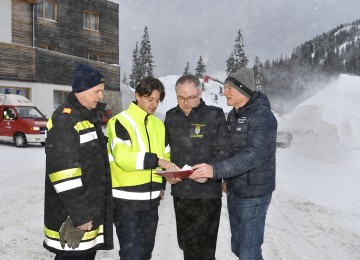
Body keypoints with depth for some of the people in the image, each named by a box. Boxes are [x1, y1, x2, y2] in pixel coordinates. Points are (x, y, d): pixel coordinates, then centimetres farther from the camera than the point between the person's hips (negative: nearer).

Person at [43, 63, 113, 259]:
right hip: (70, 217, -9)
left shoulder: (91, 118, 14)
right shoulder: (64, 119, -17)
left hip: (93, 210, 9)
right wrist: (79, 215, -22)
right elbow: (63, 173, -23)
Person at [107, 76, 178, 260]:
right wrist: (156, 161, -29)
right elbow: (122, 157, -24)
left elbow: (166, 155, 20)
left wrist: (162, 184, 6)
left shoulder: (159, 124, 12)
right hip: (127, 201, -7)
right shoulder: (121, 121, -10)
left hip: (151, 200, 7)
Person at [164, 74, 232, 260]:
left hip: (207, 193, -4)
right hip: (179, 192, 4)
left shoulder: (214, 115, -3)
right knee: (186, 244, 16)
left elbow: (224, 152, -5)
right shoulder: (171, 116, 10)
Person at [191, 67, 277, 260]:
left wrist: (216, 170, -39)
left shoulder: (262, 116, -18)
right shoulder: (233, 115, 8)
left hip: (253, 194, -8)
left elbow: (253, 155, -31)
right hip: (234, 192, 8)